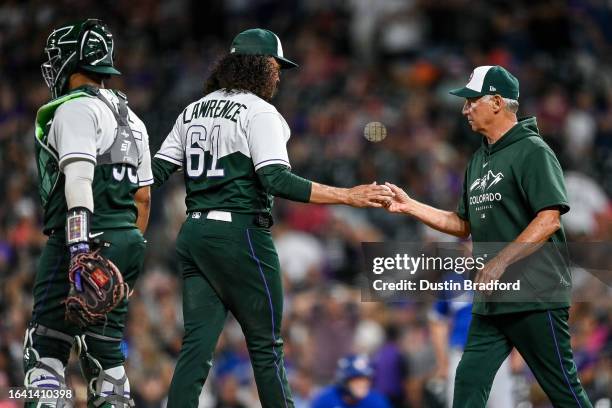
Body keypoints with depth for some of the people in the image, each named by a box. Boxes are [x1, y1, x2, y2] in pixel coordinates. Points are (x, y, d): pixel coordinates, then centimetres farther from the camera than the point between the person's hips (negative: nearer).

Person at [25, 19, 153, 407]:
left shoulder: (76, 109, -7)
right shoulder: (130, 118, 21)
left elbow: (79, 179, -19)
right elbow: (143, 195, 22)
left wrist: (80, 247, -27)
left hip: (85, 242, -8)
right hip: (127, 239, 8)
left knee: (46, 350, -6)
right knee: (105, 351, 11)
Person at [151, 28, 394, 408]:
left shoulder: (193, 111, 14)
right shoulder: (259, 112, -8)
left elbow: (156, 172, 12)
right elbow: (277, 180, -19)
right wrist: (349, 196, -20)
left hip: (194, 233, 7)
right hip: (240, 235, -7)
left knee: (197, 344, 3)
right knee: (266, 344, 2)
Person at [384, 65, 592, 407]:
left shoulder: (532, 151, -10)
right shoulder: (480, 160, 18)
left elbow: (549, 220, -19)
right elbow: (464, 225, 23)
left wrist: (500, 263, -22)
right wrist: (410, 207, 14)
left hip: (535, 295, -9)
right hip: (492, 300, 9)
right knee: (470, 380, 3)